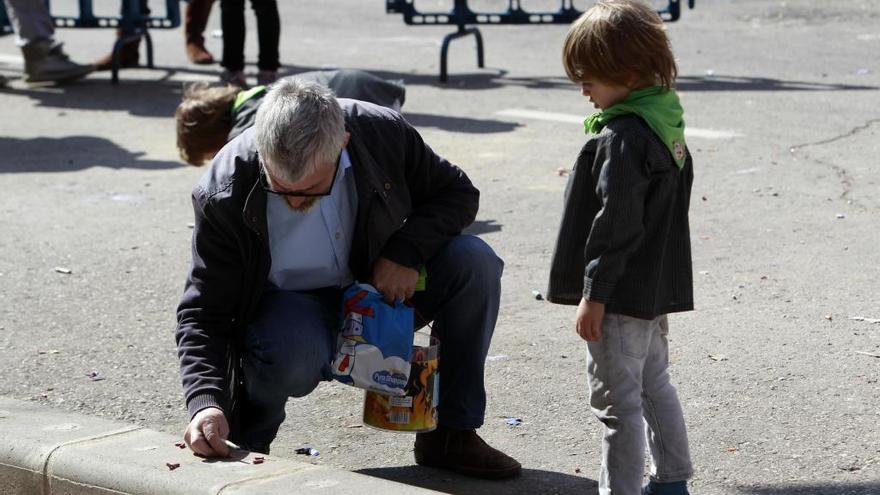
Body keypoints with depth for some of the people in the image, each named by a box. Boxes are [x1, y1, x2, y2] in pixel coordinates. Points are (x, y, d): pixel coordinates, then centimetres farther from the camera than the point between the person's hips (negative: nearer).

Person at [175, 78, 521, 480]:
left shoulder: (386, 134, -21)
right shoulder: (225, 194, -27)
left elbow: (457, 193, -4)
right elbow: (204, 311, -22)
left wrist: (406, 251, -23)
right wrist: (205, 402, -38)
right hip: (290, 303, -3)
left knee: (474, 261, -22)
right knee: (288, 356, -40)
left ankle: (451, 435, -11)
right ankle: (245, 443, -4)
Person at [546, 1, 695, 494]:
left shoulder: (622, 136, -21)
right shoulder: (667, 122, 8)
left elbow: (616, 221, -24)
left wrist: (594, 294, -19)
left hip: (622, 292, -10)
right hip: (659, 287, 10)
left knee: (618, 398, -2)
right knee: (655, 384, 22)